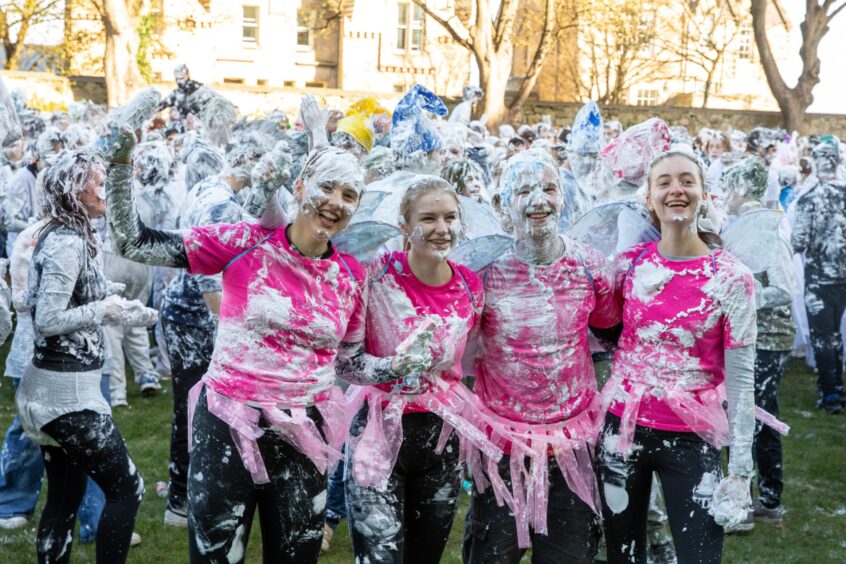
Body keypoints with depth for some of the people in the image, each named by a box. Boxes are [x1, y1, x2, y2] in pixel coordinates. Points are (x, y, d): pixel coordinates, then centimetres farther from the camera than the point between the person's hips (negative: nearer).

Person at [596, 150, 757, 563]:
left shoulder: (731, 278, -8)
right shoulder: (629, 263, 0)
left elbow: (740, 380, -7)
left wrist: (740, 469, -9)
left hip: (691, 438, -3)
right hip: (622, 426, 3)